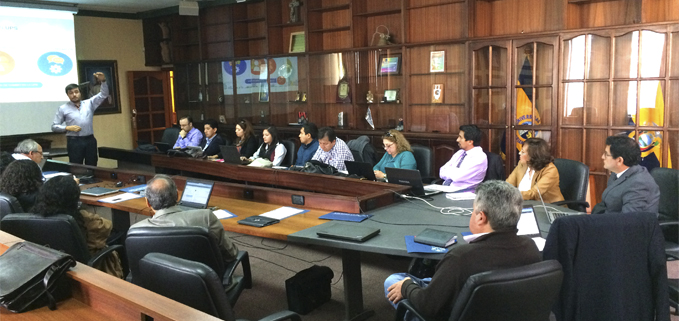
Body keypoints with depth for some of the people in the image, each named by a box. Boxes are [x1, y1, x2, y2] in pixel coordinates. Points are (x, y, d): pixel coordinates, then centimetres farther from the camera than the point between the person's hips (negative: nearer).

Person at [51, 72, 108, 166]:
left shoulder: (89, 104, 11)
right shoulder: (63, 109, 6)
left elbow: (103, 95, 6)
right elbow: (54, 126, 5)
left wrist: (103, 81, -10)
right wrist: (67, 128, -12)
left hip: (90, 140, 2)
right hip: (74, 141, -2)